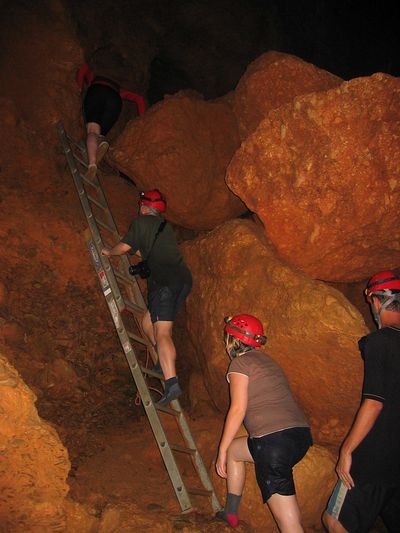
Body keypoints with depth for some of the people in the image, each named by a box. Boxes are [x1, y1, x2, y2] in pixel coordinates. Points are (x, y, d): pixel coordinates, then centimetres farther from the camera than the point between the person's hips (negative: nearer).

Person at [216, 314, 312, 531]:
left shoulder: (240, 363, -1)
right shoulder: (267, 361, 23)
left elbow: (238, 409, -8)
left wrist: (221, 451, -1)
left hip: (273, 439, -9)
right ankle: (231, 513, 32)